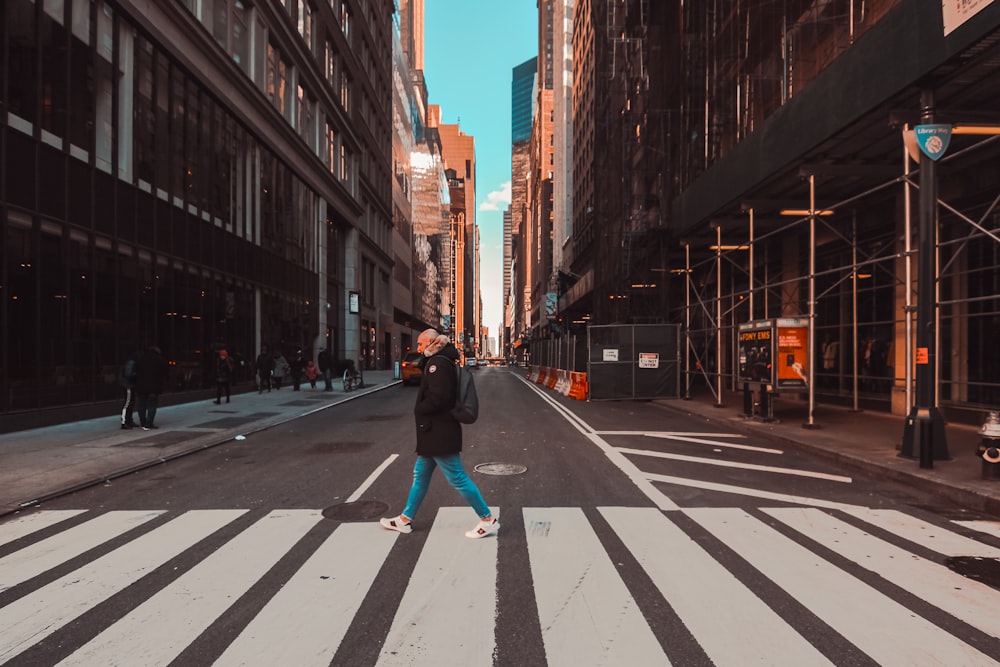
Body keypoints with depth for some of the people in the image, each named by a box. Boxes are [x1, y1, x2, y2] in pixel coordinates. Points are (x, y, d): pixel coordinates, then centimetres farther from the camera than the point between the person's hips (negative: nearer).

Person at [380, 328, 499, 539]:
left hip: (439, 433, -11)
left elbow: (438, 398, -26)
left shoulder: (437, 363, -18)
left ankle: (488, 520, 5)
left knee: (457, 478, -4)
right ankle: (405, 519, 29)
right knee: (420, 475, 17)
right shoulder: (439, 361, 15)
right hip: (434, 433, 11)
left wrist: (418, 411, -10)